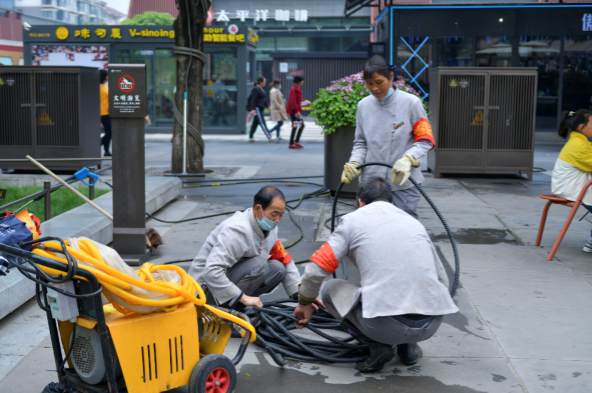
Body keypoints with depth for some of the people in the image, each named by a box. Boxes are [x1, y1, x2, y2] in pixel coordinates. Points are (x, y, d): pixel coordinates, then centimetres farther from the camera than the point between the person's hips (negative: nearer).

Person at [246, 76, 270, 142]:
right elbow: (253, 100, -19)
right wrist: (253, 109, -23)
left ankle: (250, 137, 18)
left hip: (260, 108, 10)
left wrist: (268, 106, 16)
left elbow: (264, 99, 21)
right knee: (262, 122, -10)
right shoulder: (255, 89, -15)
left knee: (255, 123, 12)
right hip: (256, 108, -10)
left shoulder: (261, 90, 15)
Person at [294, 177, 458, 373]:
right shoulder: (414, 221, 23)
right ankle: (408, 345, 18)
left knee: (329, 289, 21)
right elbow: (442, 280, 28)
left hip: (385, 324, -5)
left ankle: (378, 345, 6)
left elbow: (316, 269, 4)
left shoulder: (353, 219, 10)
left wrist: (304, 303, 23)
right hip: (432, 325, 5)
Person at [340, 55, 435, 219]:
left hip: (403, 183, -3)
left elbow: (425, 140, -3)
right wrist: (354, 162, -5)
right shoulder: (363, 105, 7)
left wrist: (407, 159, -21)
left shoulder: (410, 103, -5)